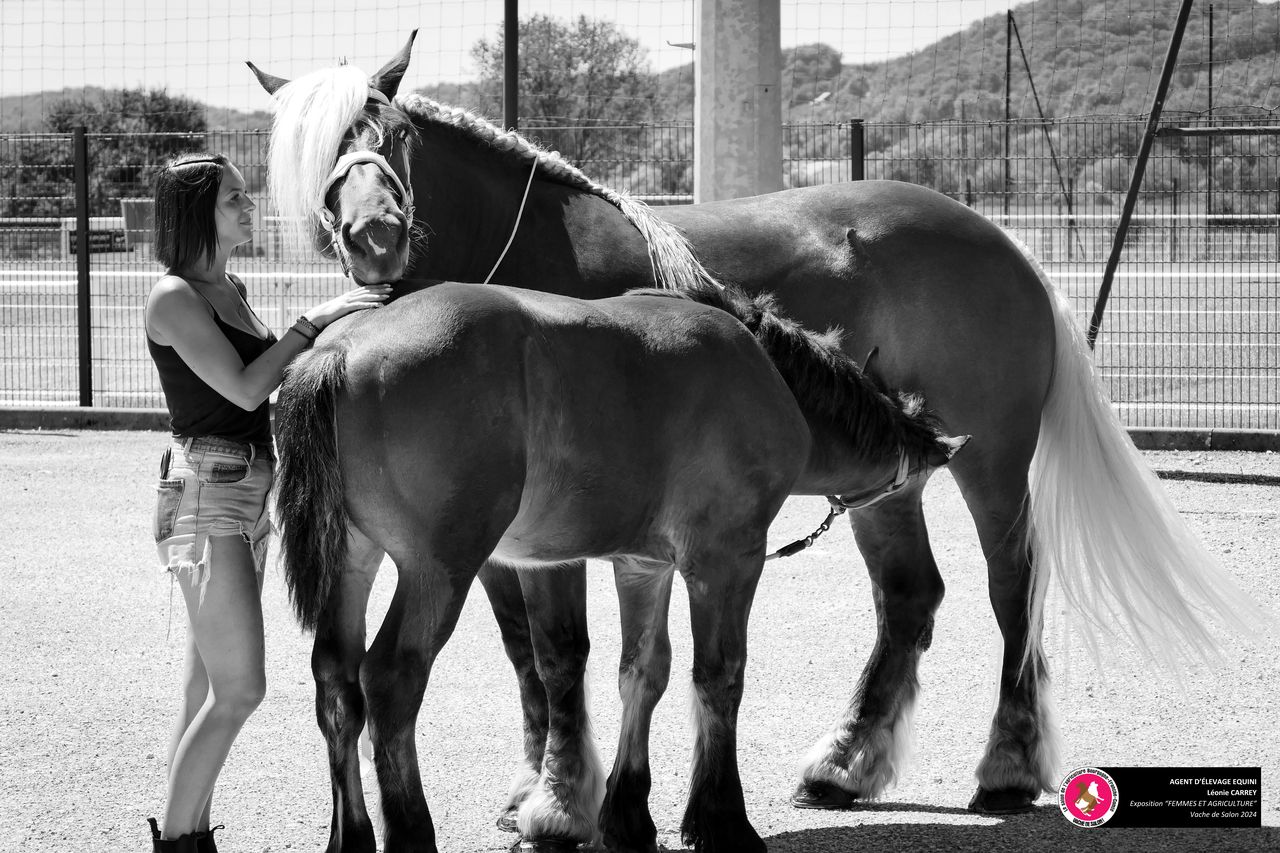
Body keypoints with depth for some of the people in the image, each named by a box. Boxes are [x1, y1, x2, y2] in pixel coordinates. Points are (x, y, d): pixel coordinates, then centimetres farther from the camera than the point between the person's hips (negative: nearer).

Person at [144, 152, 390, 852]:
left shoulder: (230, 290, 14)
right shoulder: (173, 297, -13)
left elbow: (267, 377, 19)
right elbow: (244, 388, -18)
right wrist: (316, 320, -14)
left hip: (249, 492, 9)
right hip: (205, 490, -9)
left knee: (210, 685, 10)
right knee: (239, 689, -11)